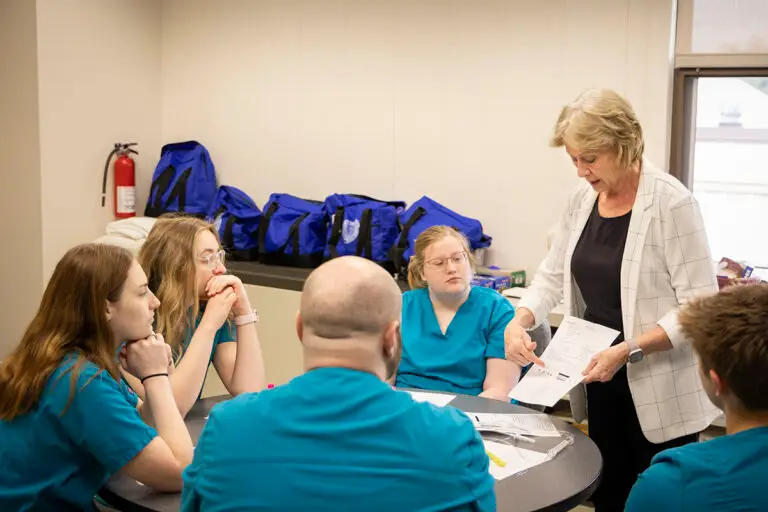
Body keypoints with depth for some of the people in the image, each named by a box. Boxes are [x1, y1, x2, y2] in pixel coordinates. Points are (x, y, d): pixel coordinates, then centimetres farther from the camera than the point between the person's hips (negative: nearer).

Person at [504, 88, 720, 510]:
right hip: (601, 379, 6)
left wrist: (628, 350, -28)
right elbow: (552, 274, 9)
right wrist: (519, 320, -10)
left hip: (659, 390, -6)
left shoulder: (672, 202, -17)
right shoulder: (583, 198, 3)